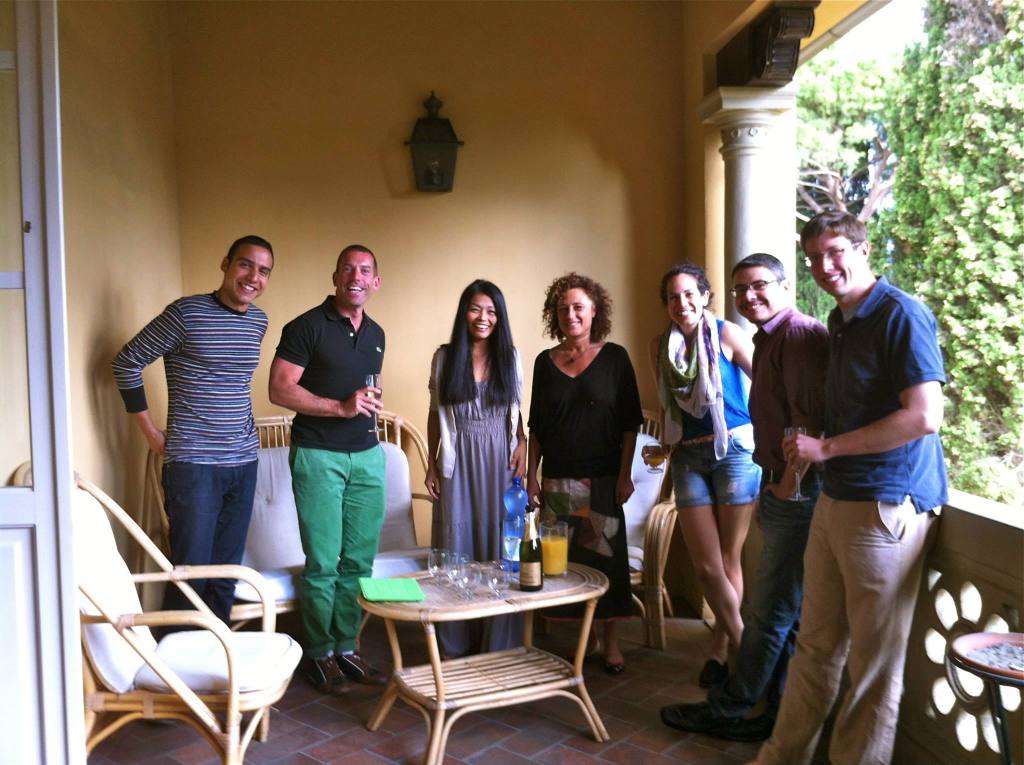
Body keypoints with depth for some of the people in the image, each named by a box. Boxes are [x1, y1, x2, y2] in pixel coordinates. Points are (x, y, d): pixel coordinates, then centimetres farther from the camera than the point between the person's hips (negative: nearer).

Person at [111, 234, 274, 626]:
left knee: (227, 572, 11)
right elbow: (127, 362, -5)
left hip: (243, 462, 6)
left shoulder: (258, 320, 8)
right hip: (194, 464, -6)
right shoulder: (187, 312, -11)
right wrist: (151, 433, -4)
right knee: (191, 572, -3)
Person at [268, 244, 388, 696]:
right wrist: (341, 407, -18)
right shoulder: (308, 326, -7)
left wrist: (371, 406, 12)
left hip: (367, 455, 6)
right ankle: (319, 654, 15)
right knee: (323, 563, -1)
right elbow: (280, 389, -12)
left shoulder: (375, 334, 14)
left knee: (359, 561, 8)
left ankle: (346, 648, 21)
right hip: (318, 456, -6)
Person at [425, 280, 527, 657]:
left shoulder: (510, 357, 5)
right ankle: (456, 647, 16)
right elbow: (435, 414, 6)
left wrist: (521, 445, -4)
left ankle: (502, 646, 14)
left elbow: (515, 411, 12)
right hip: (458, 460, 0)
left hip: (500, 460, 1)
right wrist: (431, 465, 2)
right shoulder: (445, 357, 3)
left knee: (501, 545, 2)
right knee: (456, 546, 4)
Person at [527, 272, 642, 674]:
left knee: (606, 557, 0)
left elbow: (630, 422, 0)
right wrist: (531, 475, 6)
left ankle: (611, 642, 12)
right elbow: (536, 426, 12)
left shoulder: (614, 357, 1)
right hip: (556, 479, 2)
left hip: (602, 478, -2)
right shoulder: (545, 361, 9)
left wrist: (625, 474, -6)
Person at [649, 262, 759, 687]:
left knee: (729, 559, 4)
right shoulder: (660, 346, 6)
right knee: (706, 565, -1)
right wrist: (665, 445, 11)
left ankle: (721, 651, 22)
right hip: (689, 457, 3)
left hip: (735, 449, -3)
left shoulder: (727, 335, -6)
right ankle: (742, 642, 19)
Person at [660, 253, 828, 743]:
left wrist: (790, 480, -19)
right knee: (786, 612, 15)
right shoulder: (767, 340, 19)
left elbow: (811, 415, -23)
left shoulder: (800, 334, -14)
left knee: (772, 612, 2)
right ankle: (780, 715, 24)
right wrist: (769, 490, 18)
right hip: (780, 488, 10)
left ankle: (727, 710, 12)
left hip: (797, 492, -10)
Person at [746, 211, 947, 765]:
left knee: (874, 663, 6)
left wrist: (826, 447, -16)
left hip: (885, 507, -8)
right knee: (816, 646, 18)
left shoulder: (900, 315, -12)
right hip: (834, 500, 9)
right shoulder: (839, 323, 15)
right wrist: (804, 452, 9)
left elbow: (925, 417, -21)